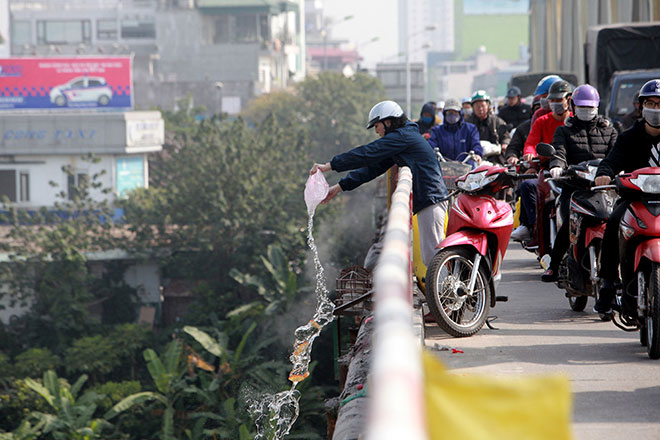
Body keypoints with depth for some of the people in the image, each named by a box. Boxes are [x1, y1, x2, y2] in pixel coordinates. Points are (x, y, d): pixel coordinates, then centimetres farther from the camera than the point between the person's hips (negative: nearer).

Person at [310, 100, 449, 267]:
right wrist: (339, 187, 14)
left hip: (431, 199, -11)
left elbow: (367, 154, -16)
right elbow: (372, 168, 20)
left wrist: (330, 165, -14)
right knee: (429, 259, 9)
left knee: (432, 257, -15)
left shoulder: (402, 136, -10)